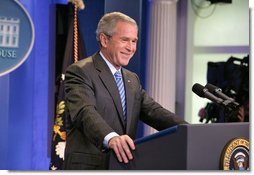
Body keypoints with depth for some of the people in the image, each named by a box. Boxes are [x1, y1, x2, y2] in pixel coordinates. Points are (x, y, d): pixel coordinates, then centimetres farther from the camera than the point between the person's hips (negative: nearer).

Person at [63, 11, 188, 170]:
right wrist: (111, 138, -43)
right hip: (88, 167, -7)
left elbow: (153, 111, 6)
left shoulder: (132, 79, 18)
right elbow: (85, 112, -23)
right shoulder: (80, 72, -7)